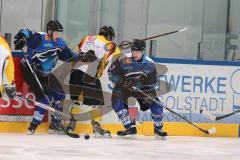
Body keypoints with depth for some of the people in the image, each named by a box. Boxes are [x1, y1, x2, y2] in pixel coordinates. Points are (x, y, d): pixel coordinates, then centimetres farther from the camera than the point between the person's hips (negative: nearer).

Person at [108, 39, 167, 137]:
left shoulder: (150, 64, -12)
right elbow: (111, 72, -14)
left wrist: (149, 93, -17)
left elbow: (153, 82, -4)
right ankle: (130, 128, -13)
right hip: (125, 88, -1)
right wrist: (122, 81, -26)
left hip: (143, 88, 1)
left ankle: (158, 128, 13)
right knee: (117, 102, -22)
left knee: (155, 104, -11)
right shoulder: (124, 60, -20)